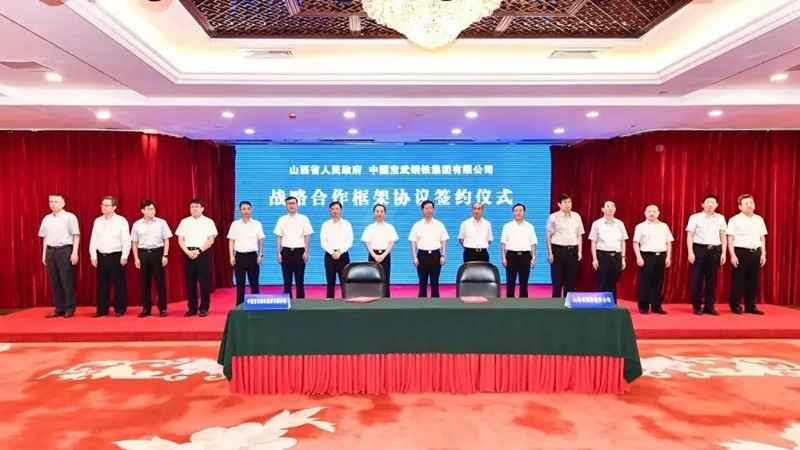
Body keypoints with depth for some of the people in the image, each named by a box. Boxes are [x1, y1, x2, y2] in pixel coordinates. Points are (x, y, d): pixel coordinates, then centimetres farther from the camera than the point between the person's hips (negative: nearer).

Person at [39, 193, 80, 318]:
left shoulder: (70, 217, -4)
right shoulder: (46, 219, 12)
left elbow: (76, 235, -6)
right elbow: (45, 237, 16)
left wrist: (74, 252, -12)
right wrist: (44, 253, 13)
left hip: (65, 250, -5)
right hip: (50, 251, 5)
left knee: (67, 280, 0)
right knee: (54, 281, 9)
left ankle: (69, 309, 9)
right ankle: (59, 308, 17)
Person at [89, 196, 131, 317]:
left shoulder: (121, 221, -5)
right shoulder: (97, 221, 9)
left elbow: (126, 240, -8)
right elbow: (93, 240, 10)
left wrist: (124, 256, -12)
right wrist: (93, 256, 4)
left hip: (116, 256, -4)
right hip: (101, 256, 4)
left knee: (118, 284, 1)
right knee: (102, 284, 9)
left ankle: (120, 309, 11)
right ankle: (102, 309, 17)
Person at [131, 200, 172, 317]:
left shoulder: (161, 223, 0)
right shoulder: (137, 224, 4)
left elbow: (166, 240, 2)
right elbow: (134, 243, 9)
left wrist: (165, 255, -5)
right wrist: (136, 258, 3)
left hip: (157, 252, -1)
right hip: (143, 253, 2)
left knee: (160, 280, 1)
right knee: (145, 282, 6)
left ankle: (162, 308, 9)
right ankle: (146, 308, 16)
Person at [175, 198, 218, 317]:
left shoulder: (208, 222, 1)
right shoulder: (184, 222, 9)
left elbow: (211, 240, -5)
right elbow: (180, 240, 6)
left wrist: (198, 251, -14)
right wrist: (188, 252, -10)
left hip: (203, 253, -2)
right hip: (188, 254, 3)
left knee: (204, 281, 0)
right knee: (190, 282, 6)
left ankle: (204, 308, 9)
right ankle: (192, 308, 15)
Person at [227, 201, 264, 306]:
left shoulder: (257, 224, 2)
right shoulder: (235, 224, 4)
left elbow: (261, 241, 3)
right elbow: (231, 241, 6)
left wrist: (260, 255, -3)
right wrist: (231, 256, -1)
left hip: (252, 256, -1)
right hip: (239, 256, 1)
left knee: (254, 283, 2)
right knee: (240, 283, 4)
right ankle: (239, 306, 13)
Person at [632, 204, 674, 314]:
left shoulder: (664, 226, 13)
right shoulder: (640, 227, 2)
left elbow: (668, 242, 13)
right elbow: (636, 243, -2)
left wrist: (668, 257, 5)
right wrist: (639, 257, -11)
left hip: (661, 256, 4)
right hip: (647, 256, -3)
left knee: (658, 282, 6)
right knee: (645, 282, -2)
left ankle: (656, 306, 14)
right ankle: (643, 306, 4)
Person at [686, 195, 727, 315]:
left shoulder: (720, 218, 11)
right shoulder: (695, 217, 1)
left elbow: (723, 237, 12)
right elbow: (690, 236, -1)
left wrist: (723, 253, 5)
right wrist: (690, 252, -8)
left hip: (715, 250, 3)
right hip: (699, 249, -3)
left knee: (711, 280, 6)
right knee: (697, 279, 1)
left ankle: (709, 306, 15)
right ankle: (697, 306, 10)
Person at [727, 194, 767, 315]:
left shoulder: (759, 219, 11)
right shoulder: (735, 220, -4)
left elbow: (762, 238, 15)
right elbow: (730, 239, -6)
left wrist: (763, 253, 9)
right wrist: (733, 255, -12)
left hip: (756, 253, 5)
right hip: (741, 252, -5)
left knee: (753, 281, 9)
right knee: (738, 281, 0)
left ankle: (750, 306, 19)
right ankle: (735, 306, 10)